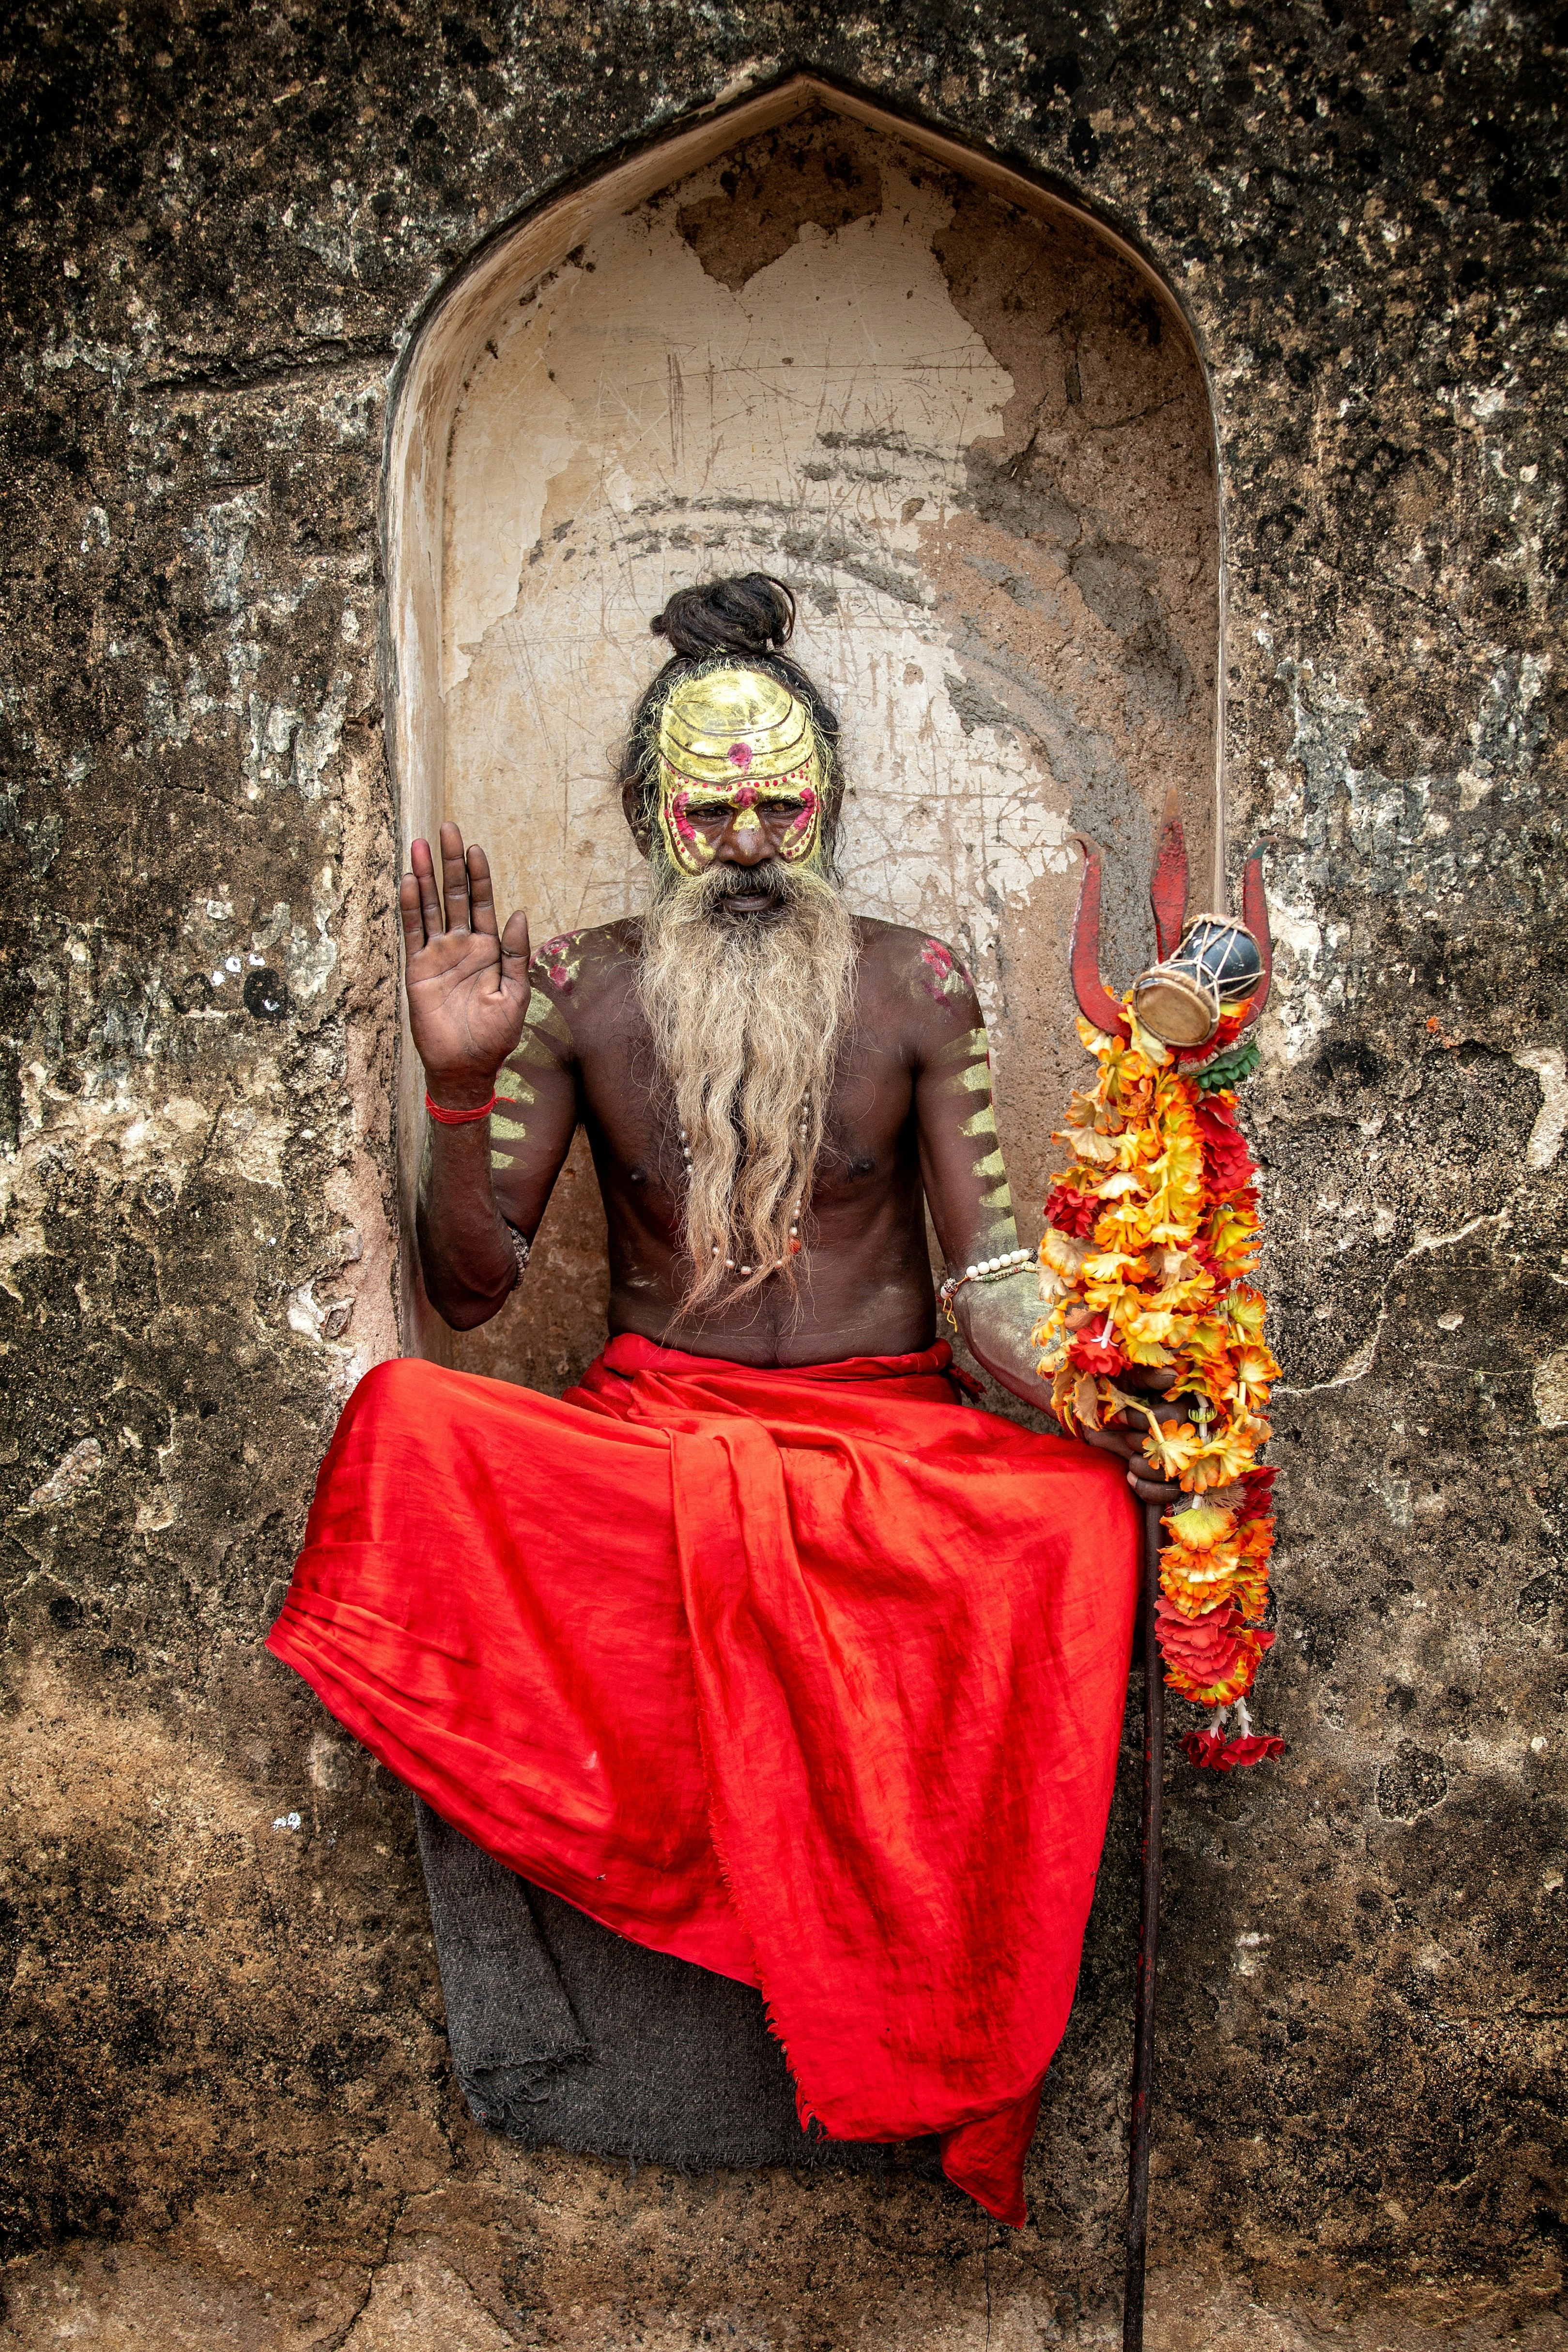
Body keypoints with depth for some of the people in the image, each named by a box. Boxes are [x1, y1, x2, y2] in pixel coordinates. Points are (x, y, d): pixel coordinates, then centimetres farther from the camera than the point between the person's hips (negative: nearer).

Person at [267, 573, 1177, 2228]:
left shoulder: (915, 990, 4)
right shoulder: (581, 994, 3)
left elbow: (983, 1274, 0)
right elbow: (470, 1287, 1)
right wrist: (460, 1087, -15)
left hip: (888, 1433, 0)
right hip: (648, 1426, 1)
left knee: (1080, 1522, -32)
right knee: (406, 1420, -29)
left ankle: (946, 2067, -13)